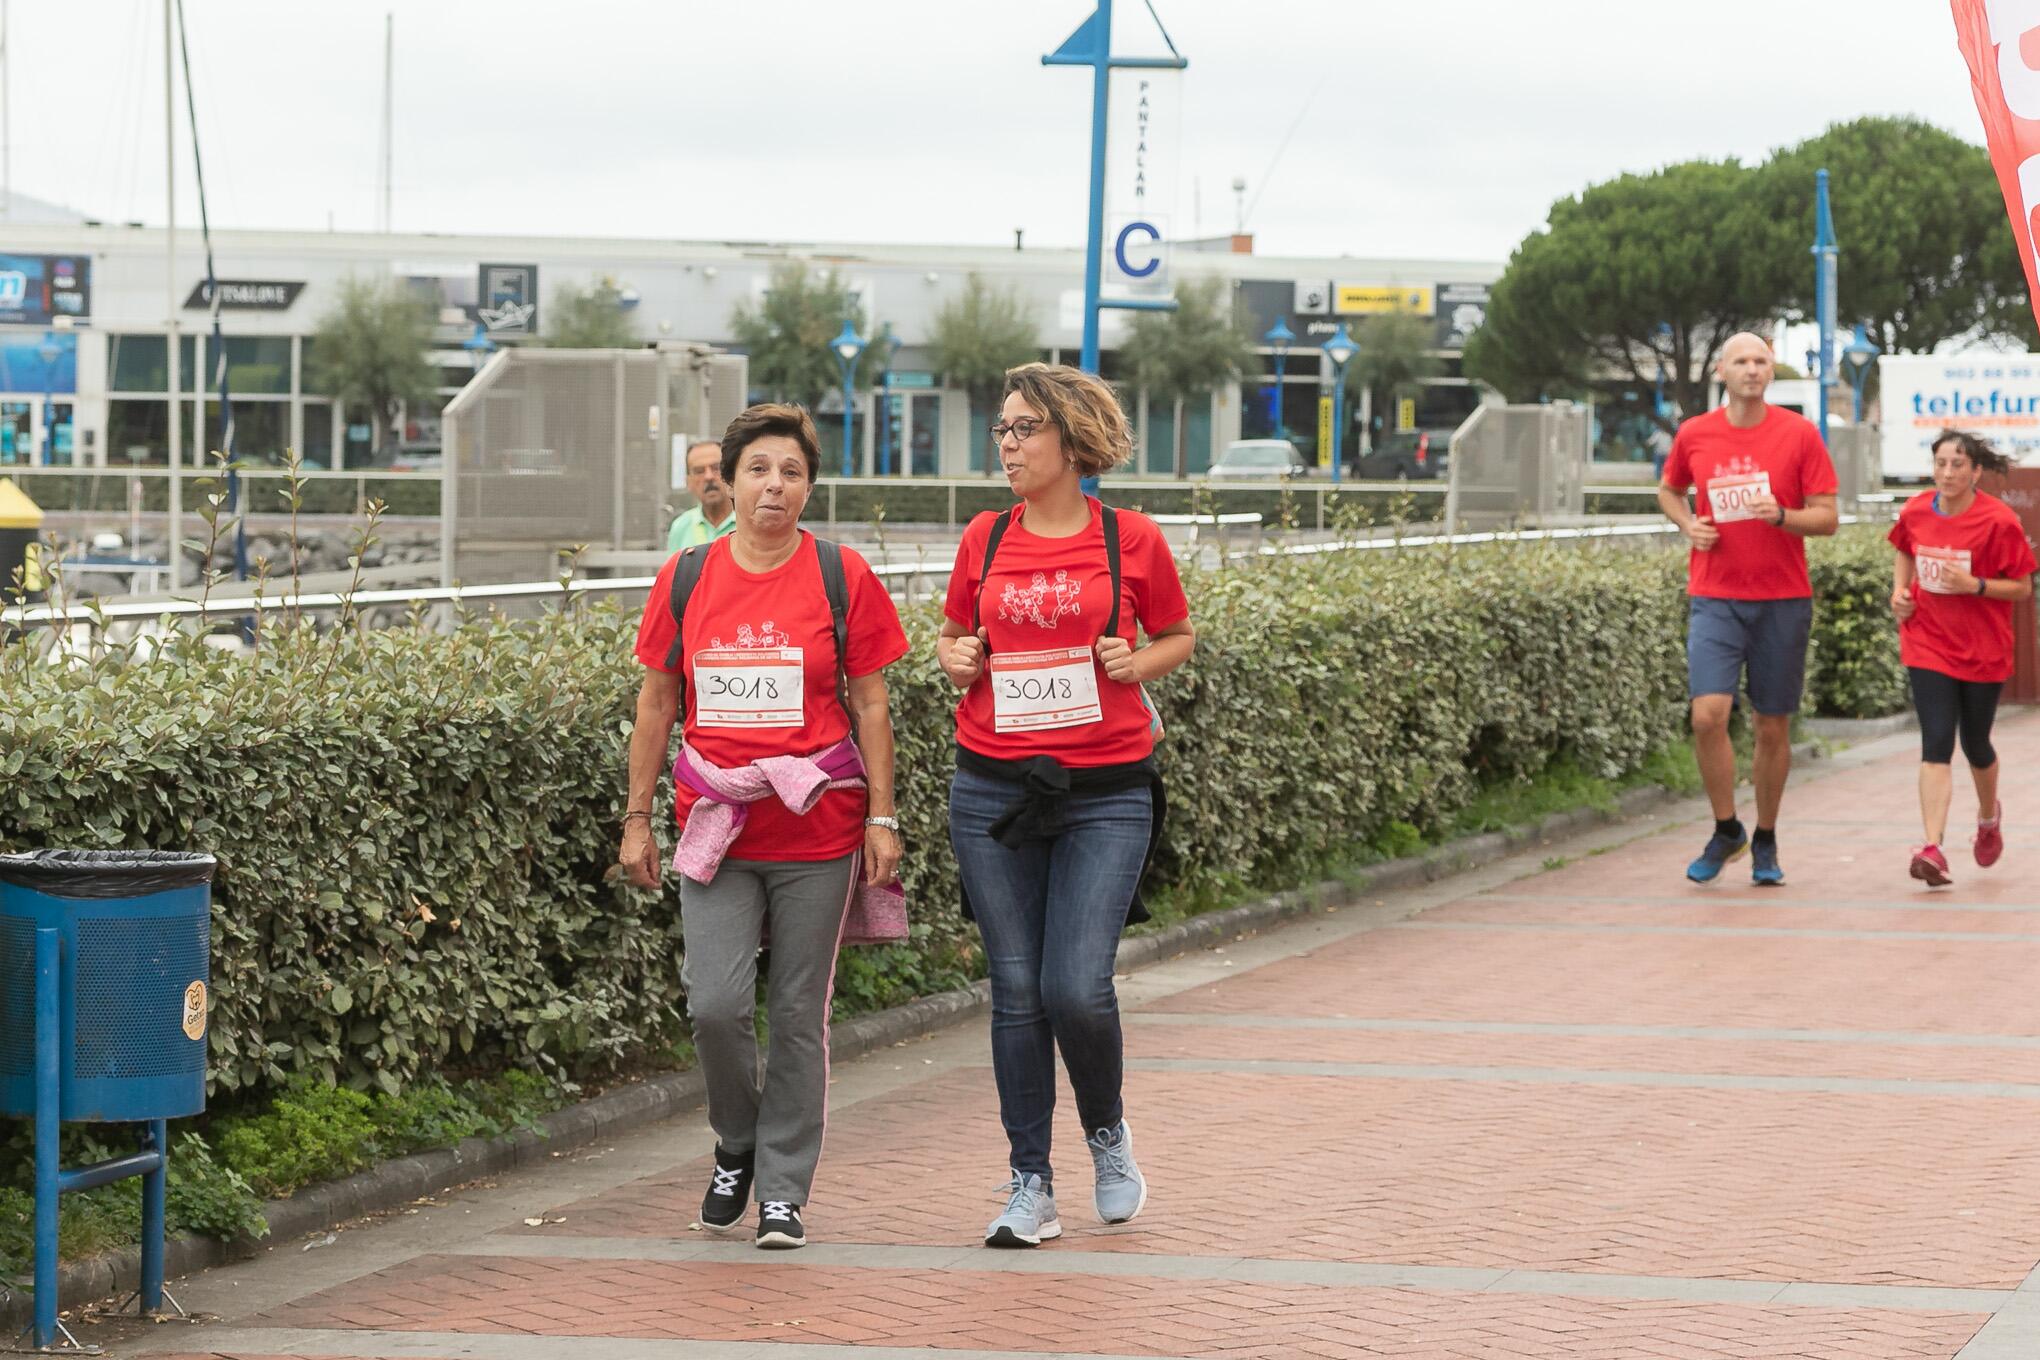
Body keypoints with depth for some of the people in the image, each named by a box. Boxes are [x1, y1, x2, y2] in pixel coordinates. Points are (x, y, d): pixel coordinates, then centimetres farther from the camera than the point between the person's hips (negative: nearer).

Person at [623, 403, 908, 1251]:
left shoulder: (841, 577, 0)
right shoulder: (685, 577, 5)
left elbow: (870, 705, 3)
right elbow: (656, 704, 11)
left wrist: (882, 816, -2)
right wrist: (638, 817, 8)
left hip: (817, 826, -1)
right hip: (716, 828, 1)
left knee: (799, 1013, 3)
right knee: (715, 1004, -8)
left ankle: (783, 1190, 13)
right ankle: (736, 1148, 19)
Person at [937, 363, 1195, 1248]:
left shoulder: (1131, 540, -1)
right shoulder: (985, 539, 6)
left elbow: (1180, 634, 12)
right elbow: (953, 632, 20)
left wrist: (1138, 663, -8)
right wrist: (953, 660, -2)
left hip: (1104, 795, -3)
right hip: (993, 792, 3)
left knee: (1077, 989, -11)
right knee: (1016, 992, 3)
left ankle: (1108, 1133, 19)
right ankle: (1031, 1188, 13)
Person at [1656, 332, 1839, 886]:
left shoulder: (1800, 434, -2)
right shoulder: (1693, 435, 3)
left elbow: (1828, 517, -1)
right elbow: (1668, 489, 23)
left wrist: (1782, 515, -19)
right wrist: (1687, 524, 3)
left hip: (1783, 600, 0)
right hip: (1714, 597, 0)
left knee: (1773, 727, 5)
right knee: (1708, 715, -15)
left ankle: (1765, 841, 22)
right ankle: (1726, 830, 4)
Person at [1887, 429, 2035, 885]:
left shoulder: (1998, 521, -14)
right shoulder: (1916, 511, -2)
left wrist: (1974, 584, -24)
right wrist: (1900, 590, 4)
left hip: (1982, 650, -2)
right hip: (1929, 645, 2)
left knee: (1975, 744, 14)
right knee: (1936, 744, -11)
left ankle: (1989, 815, 47)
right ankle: (1933, 849, -21)